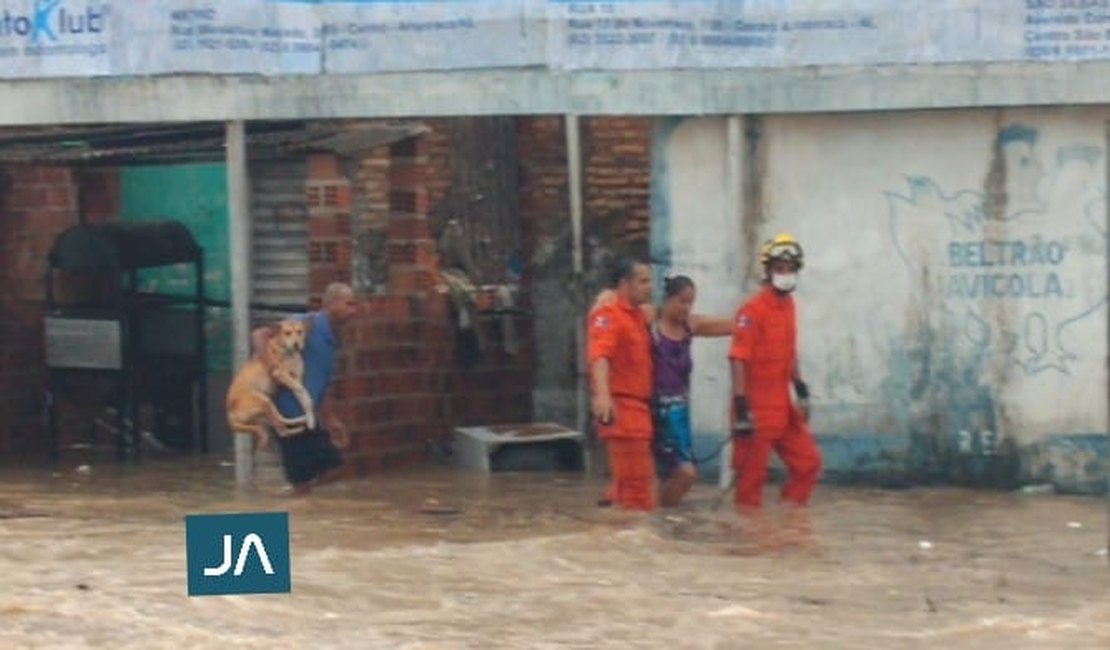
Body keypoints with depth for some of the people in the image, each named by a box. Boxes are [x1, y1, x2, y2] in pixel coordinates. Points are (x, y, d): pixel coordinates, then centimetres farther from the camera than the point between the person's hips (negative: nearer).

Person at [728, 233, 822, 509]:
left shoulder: (788, 305, 11)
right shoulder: (752, 310, -16)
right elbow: (738, 359, -20)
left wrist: (800, 388, 20)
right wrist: (741, 406, -24)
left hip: (783, 406, 8)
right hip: (757, 408, -8)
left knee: (808, 462, 10)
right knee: (752, 473, -1)